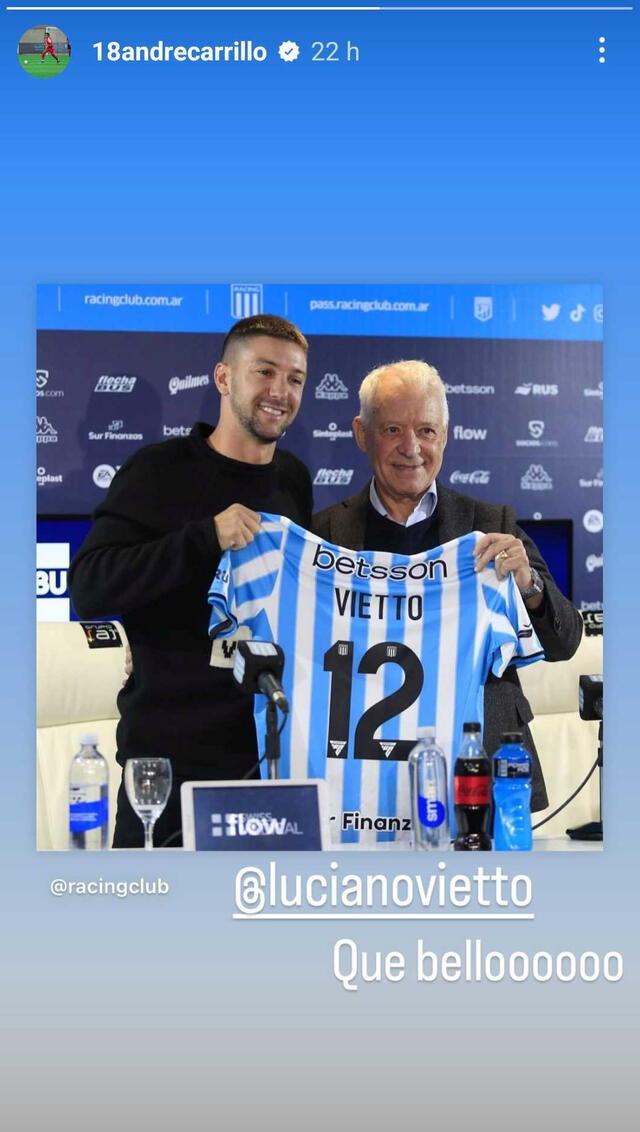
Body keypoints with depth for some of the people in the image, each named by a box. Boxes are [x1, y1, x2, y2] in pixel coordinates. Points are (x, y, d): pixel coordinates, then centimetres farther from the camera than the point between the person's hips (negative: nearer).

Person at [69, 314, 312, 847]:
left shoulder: (294, 479, 9)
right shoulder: (160, 471, -6)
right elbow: (89, 589, -17)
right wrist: (205, 538, -25)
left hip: (273, 744, 4)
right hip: (169, 754, -4)